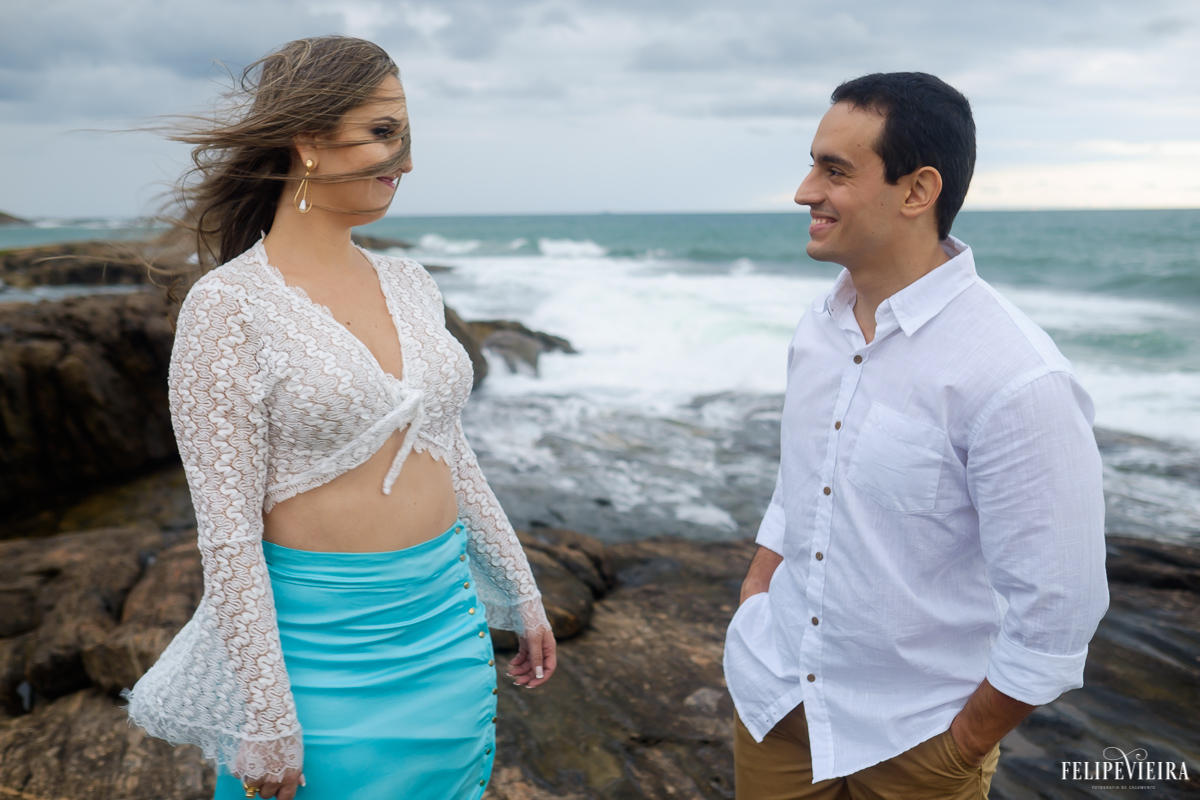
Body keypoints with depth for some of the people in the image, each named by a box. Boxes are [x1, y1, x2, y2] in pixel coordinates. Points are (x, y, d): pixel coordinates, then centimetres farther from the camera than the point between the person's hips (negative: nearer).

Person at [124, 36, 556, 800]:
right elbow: (227, 528, -15)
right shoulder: (228, 306, -14)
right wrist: (265, 719, -14)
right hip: (326, 646, -6)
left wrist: (520, 595, 13)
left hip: (450, 623, 6)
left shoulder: (410, 284, 4)